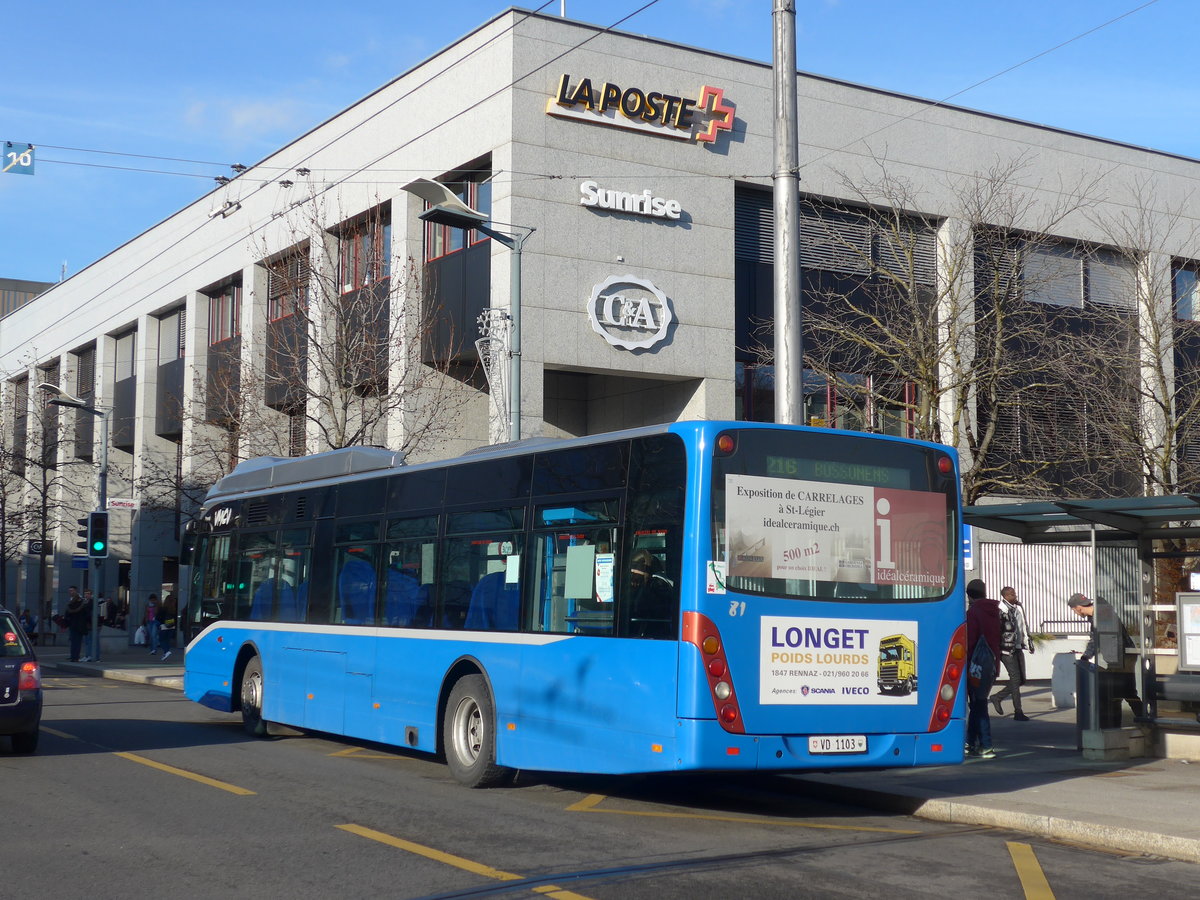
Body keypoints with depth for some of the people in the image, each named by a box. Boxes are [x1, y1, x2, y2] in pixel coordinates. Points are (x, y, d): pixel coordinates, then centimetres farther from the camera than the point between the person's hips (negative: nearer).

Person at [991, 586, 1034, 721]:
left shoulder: (1018, 608, 13)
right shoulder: (1000, 611, -13)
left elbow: (1024, 626, 25)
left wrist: (1028, 642, 21)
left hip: (1018, 648, 8)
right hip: (1006, 649, -8)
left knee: (1021, 679, 9)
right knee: (1015, 678, -8)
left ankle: (997, 697, 26)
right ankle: (1018, 712, -2)